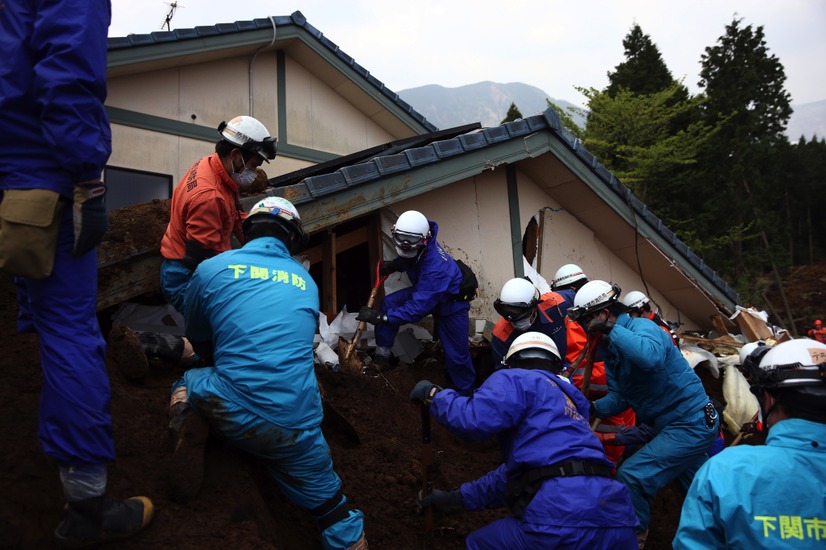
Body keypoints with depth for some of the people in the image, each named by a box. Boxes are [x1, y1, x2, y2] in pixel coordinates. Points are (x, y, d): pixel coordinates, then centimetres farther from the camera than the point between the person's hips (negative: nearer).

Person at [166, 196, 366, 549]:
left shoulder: (211, 269, 6)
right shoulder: (306, 282, 13)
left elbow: (198, 340, 22)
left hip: (231, 415, -1)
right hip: (297, 425, 1)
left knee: (187, 382, 30)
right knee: (332, 508, 18)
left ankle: (192, 426, 1)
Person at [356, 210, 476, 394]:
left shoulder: (436, 268, -44)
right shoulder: (416, 250, -20)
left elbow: (418, 307, -44)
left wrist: (381, 317, -44)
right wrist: (394, 265, -14)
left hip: (452, 302, -7)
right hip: (425, 291, 7)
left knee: (456, 354, -1)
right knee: (390, 303, -12)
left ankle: (465, 393, 25)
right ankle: (381, 357, -2)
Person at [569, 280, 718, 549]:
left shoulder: (641, 326, -22)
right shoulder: (612, 349, 6)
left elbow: (651, 357, -46)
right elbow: (619, 396, 5)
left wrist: (611, 329, -38)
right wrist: (592, 407, -13)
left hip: (691, 425, -10)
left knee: (630, 476, -13)